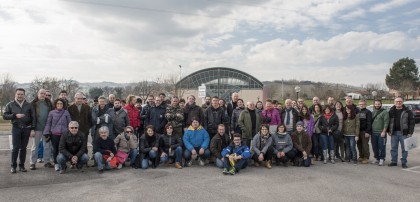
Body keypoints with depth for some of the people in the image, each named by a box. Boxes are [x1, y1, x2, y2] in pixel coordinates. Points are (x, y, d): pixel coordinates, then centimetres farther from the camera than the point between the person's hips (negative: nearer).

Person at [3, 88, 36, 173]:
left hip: (26, 129, 1)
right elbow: (5, 116, 2)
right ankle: (13, 166, 7)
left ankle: (21, 165, 15)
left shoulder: (29, 105, 7)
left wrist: (33, 129, -2)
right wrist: (15, 115, -14)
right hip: (16, 128, -1)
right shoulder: (10, 105, 7)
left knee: (23, 148, 6)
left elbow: (33, 117, 5)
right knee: (15, 148, -4)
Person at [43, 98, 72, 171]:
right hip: (54, 134, 0)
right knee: (55, 149, 4)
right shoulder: (51, 113, 5)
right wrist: (46, 133, 1)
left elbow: (69, 123, 8)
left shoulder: (66, 112, 6)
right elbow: (48, 123, 7)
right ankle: (56, 164, 15)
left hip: (64, 134, 0)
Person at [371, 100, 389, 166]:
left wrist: (384, 131, -17)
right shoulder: (373, 112, 16)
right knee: (374, 147, 10)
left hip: (381, 133, -6)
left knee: (382, 146, -4)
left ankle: (382, 159, 5)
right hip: (373, 133, 6)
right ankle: (376, 158, 21)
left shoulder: (384, 112, -3)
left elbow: (386, 122, -11)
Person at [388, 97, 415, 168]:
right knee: (393, 148, 8)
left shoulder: (407, 111, -1)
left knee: (404, 149, 3)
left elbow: (412, 122, -4)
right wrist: (389, 131, 6)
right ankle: (393, 161, 17)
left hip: (404, 133, -3)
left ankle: (404, 163, 11)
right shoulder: (391, 111, 9)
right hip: (394, 133, 3)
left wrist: (410, 132, -10)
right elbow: (388, 122, 14)